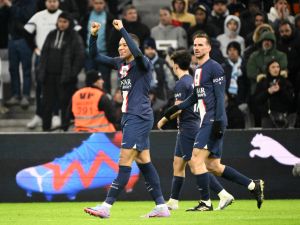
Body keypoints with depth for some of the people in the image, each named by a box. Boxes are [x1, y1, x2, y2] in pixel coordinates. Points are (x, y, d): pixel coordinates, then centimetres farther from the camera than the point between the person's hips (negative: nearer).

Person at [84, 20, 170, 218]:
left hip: (139, 118, -9)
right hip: (130, 118, 9)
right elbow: (95, 55, 18)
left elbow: (137, 52, -32)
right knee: (144, 162, 9)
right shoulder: (120, 63, 14)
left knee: (125, 163, -10)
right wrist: (93, 35, 2)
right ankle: (161, 206, 11)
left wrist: (122, 29, -29)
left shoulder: (142, 64, -9)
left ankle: (106, 207, -14)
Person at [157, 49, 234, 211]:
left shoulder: (181, 84, -14)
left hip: (187, 129, -10)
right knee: (178, 164, 14)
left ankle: (224, 195, -15)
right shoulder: (192, 81, 14)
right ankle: (173, 202, 18)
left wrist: (163, 120, -7)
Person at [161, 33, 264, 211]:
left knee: (197, 159, -12)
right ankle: (253, 185, 15)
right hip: (206, 122, 9)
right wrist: (176, 108, 21)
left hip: (213, 121, -9)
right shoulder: (198, 70, 20)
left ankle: (206, 202, -8)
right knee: (213, 166, 8)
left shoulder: (214, 68, -8)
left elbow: (220, 97, -14)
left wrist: (218, 122, -21)